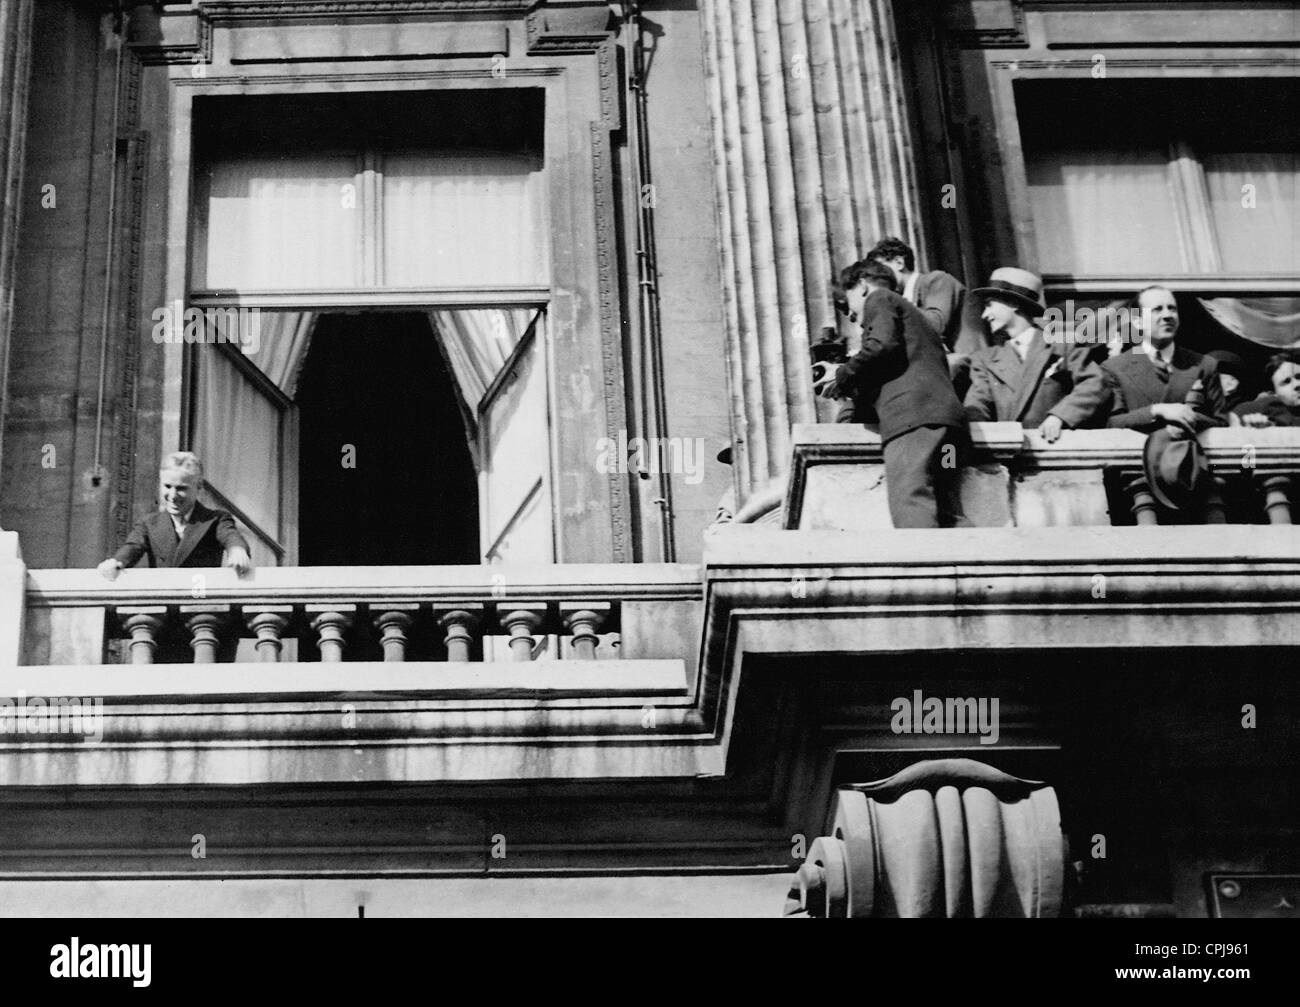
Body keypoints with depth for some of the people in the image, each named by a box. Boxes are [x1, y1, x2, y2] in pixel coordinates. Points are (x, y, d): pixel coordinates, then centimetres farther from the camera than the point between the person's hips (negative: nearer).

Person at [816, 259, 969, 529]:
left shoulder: (879, 299, 13)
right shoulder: (911, 312, 38)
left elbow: (882, 345, -7)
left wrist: (842, 377, 5)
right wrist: (853, 389, 31)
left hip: (912, 416, -9)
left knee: (910, 513, -21)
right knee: (949, 515, 0)